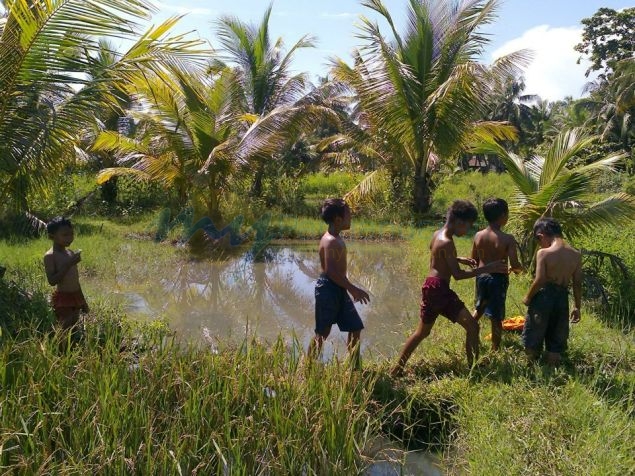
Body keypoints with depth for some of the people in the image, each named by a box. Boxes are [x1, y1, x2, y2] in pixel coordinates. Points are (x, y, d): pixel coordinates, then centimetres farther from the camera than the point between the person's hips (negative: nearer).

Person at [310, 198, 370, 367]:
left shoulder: (336, 239, 12)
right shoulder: (331, 241, -19)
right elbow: (331, 271, -27)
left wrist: (350, 288, 22)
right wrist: (353, 289, -25)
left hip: (339, 290, 10)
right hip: (328, 289, -10)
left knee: (355, 328, 11)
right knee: (322, 333, 1)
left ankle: (355, 367, 20)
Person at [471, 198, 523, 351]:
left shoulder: (478, 236, -3)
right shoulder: (508, 239, -17)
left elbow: (474, 260, 6)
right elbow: (514, 265, -19)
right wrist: (519, 268, 3)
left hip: (481, 276, 5)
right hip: (498, 279, -5)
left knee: (479, 309, 27)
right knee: (496, 317, 4)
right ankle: (495, 349, 11)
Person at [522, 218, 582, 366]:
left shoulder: (543, 253, -16)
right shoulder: (576, 255, -1)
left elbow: (539, 281, -18)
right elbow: (577, 284, 2)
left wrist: (528, 297, -2)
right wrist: (577, 307, 12)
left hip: (544, 297, -4)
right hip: (562, 298, 4)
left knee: (533, 336, 14)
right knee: (557, 339, 17)